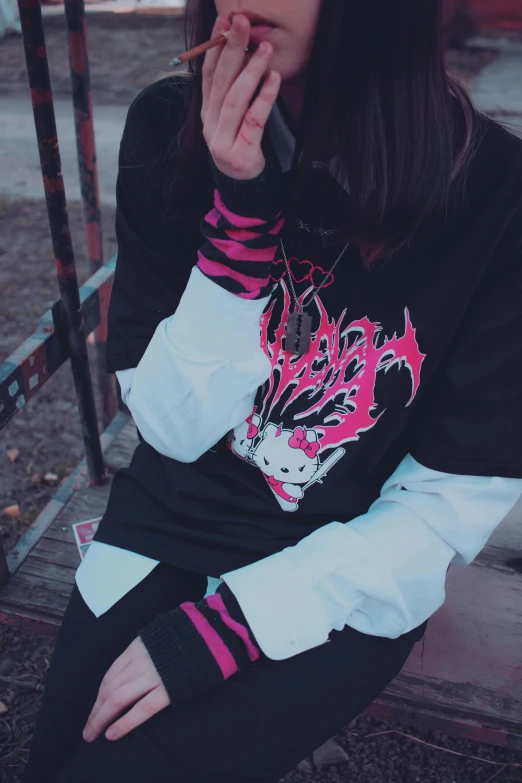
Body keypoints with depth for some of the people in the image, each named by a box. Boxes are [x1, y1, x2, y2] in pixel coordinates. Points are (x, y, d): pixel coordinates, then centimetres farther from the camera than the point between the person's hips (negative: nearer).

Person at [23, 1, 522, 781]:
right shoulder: (169, 130, -10)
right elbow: (175, 427, -10)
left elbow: (453, 506, -12)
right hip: (165, 532, 3)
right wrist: (239, 211, -24)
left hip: (343, 581, -2)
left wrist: (212, 632, -16)